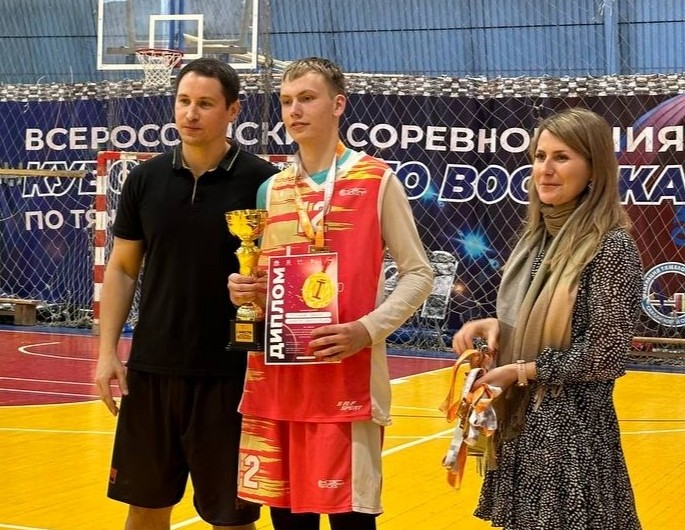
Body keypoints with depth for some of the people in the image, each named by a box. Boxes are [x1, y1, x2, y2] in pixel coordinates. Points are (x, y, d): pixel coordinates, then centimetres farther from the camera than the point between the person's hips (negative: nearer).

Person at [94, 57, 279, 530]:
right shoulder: (146, 178, 4)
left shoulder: (262, 182, -6)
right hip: (152, 368, 3)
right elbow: (122, 269, 9)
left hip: (231, 374, -3)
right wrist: (108, 352, 2)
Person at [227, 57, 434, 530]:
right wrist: (240, 291, -3)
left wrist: (367, 330, -15)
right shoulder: (271, 190, 12)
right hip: (274, 378, 5)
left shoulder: (377, 181, -1)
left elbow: (418, 273, -2)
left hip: (348, 379, -5)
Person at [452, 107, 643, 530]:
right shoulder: (537, 239, 7)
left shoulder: (612, 247, -15)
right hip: (520, 425, 7)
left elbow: (605, 357, -17)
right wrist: (496, 326, -4)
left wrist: (520, 371, -14)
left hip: (574, 432, -7)